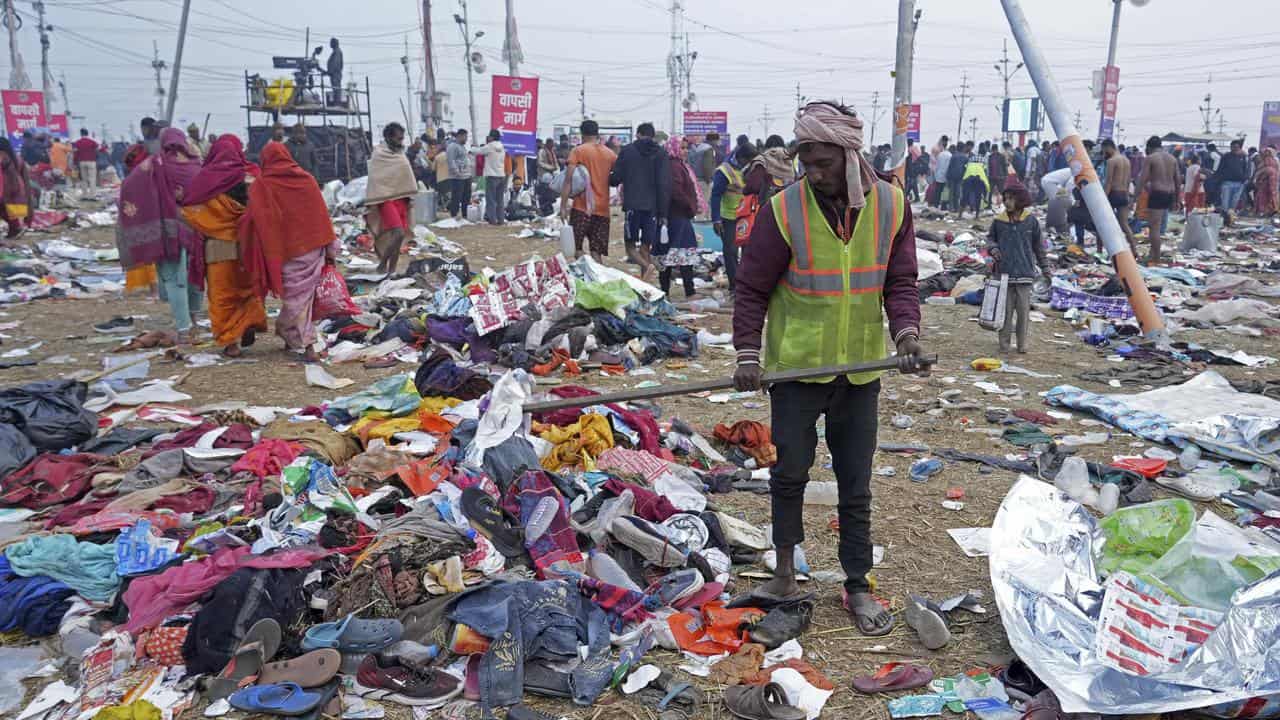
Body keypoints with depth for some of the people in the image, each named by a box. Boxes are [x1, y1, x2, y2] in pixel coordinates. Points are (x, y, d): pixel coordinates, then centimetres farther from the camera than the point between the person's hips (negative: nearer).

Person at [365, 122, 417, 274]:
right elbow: (374, 180, -11)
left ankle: (391, 270, 13)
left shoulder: (400, 154, 12)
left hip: (401, 199, 7)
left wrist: (410, 198, 15)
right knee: (398, 234, -19)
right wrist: (372, 204, -15)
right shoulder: (378, 155, -8)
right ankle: (382, 265, -4)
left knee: (399, 236, 5)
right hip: (386, 199, -7)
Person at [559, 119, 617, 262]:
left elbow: (568, 180, -10)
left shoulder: (578, 151, -3)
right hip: (602, 208, 4)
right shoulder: (610, 154, 10)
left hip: (582, 207, -4)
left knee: (577, 248, 3)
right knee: (596, 252, 6)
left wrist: (563, 206, -9)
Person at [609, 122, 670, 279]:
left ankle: (646, 265, -22)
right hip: (653, 207, 2)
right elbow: (665, 184, -2)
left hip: (632, 205, -2)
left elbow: (615, 178, 0)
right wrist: (663, 211, -1)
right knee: (645, 246, 9)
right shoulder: (662, 154, 3)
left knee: (630, 244, 6)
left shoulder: (627, 151, 0)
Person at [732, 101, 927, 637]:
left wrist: (906, 332, -16)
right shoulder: (784, 210, -13)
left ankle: (858, 588, 25)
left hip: (861, 370, 2)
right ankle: (785, 573, 30)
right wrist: (748, 353, -15)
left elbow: (900, 281, 2)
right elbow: (752, 289, -7)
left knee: (856, 487, 11)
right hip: (796, 369, -2)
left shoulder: (890, 204, -4)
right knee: (791, 471, 9)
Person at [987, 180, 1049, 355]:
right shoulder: (998, 221, 0)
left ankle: (1022, 343, 14)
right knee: (1005, 310, 4)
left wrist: (1045, 268, 12)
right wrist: (992, 248, -7)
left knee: (1024, 310, 3)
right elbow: (990, 237, 16)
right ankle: (1004, 343, 13)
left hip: (1025, 273, 0)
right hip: (1004, 273, 0)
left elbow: (1038, 246, 9)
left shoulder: (1031, 221, 1)